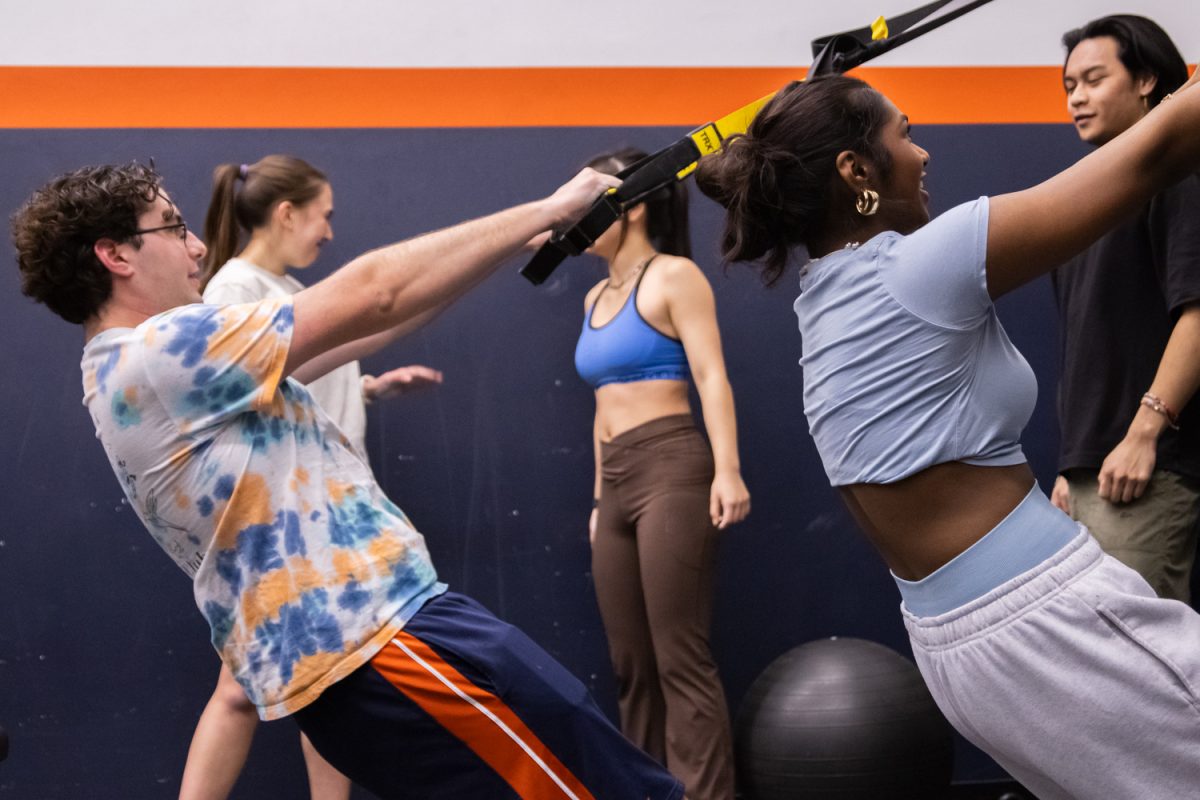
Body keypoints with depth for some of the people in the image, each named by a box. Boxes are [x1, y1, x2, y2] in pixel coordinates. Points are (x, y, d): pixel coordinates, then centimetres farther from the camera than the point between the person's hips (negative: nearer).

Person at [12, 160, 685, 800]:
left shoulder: (137, 368, 18)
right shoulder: (161, 351, -14)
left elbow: (319, 351, 19)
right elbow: (374, 296, -13)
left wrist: (517, 245, 16)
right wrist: (547, 211, -4)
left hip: (351, 639, 11)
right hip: (372, 640, -11)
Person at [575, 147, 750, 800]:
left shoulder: (674, 277, -2)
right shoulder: (597, 297, 20)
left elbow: (711, 376, -12)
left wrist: (726, 469, -23)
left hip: (671, 470, -8)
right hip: (617, 482, 8)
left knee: (681, 660, -10)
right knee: (630, 665, 8)